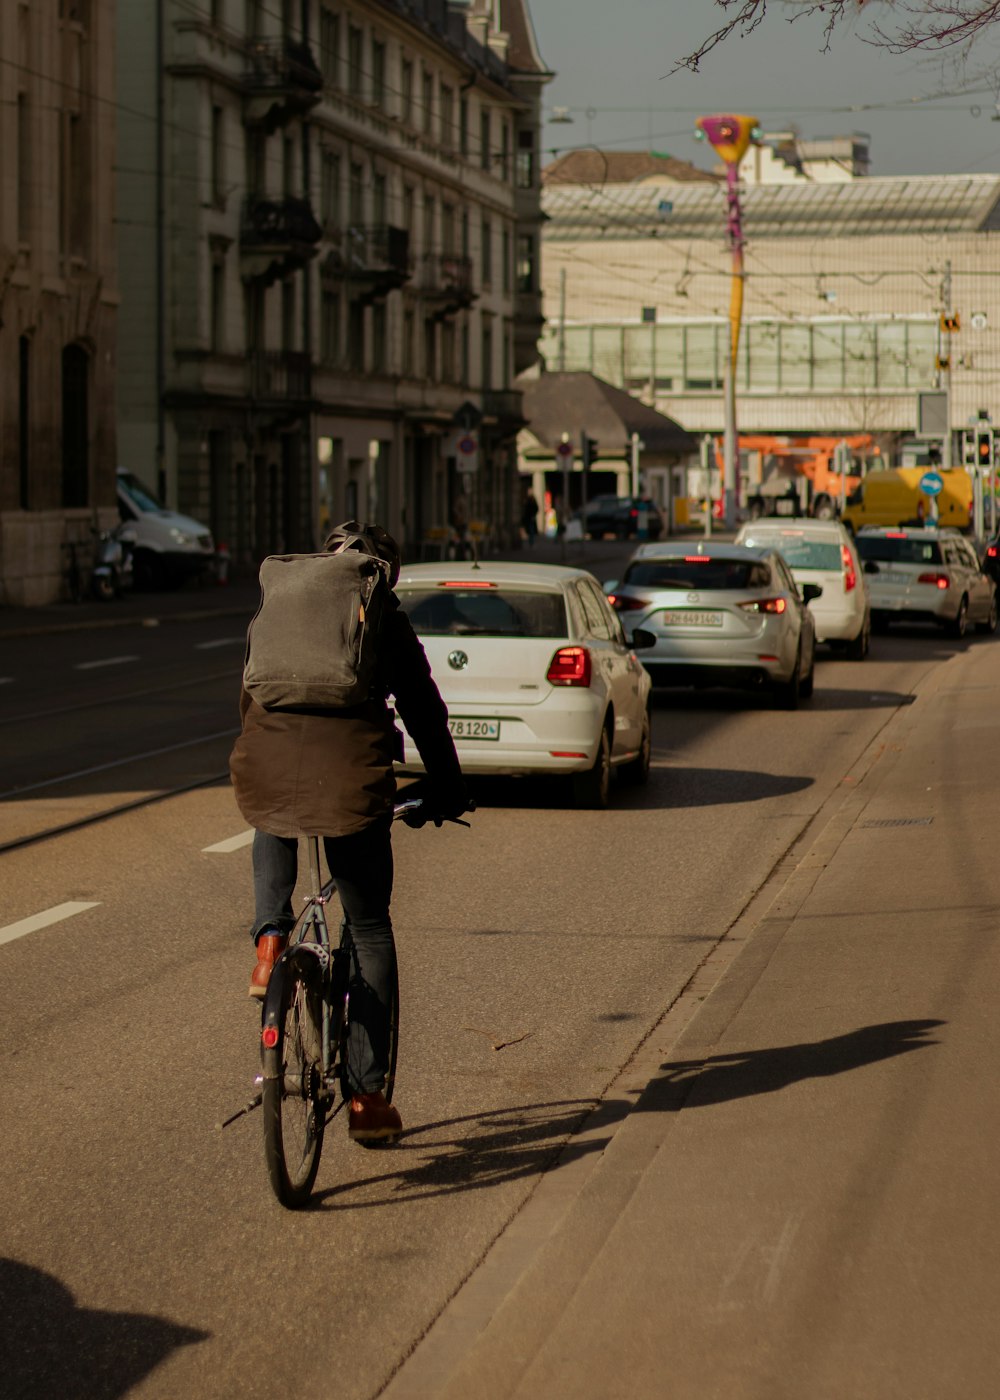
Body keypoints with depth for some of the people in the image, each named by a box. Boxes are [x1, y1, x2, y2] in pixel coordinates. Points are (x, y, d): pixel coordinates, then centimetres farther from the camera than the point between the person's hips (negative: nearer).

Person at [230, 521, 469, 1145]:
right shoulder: (388, 623, 14)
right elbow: (424, 713, 16)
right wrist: (448, 793, 27)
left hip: (267, 772, 2)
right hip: (351, 776, -2)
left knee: (274, 830, 41)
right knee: (371, 932, 12)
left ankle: (270, 936, 13)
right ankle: (367, 1096, 9)